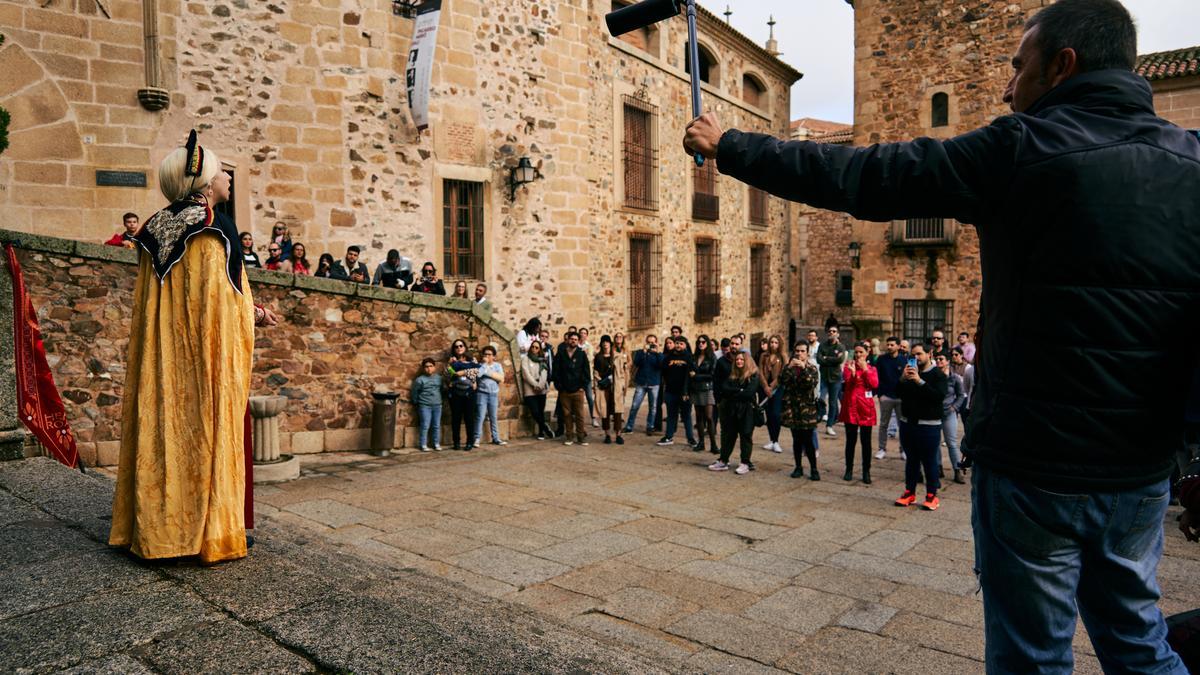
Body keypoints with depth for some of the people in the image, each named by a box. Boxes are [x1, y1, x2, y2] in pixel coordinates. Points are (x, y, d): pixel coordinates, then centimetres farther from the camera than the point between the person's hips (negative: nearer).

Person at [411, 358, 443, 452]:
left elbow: (443, 389, 16)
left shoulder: (439, 378, 6)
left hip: (437, 405, 4)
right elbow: (415, 392, 3)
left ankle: (436, 443, 17)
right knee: (425, 426, -5)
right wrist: (416, 403, 6)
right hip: (424, 406, -3)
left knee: (437, 426, 7)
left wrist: (441, 399, 11)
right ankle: (423, 445, 3)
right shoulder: (419, 379, -4)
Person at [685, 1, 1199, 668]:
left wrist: (727, 146, -2)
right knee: (1137, 638, 25)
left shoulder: (1023, 150, -13)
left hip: (1035, 465, -5)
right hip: (1144, 469, 6)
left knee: (1032, 650, 12)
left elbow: (851, 176, -12)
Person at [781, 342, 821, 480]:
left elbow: (812, 383, -16)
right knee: (796, 440, 9)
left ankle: (813, 469, 4)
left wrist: (803, 368, -24)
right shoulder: (788, 367, 8)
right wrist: (789, 367, -20)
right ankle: (798, 467, 20)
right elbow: (782, 381, -9)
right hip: (792, 408, 2)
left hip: (807, 408, -2)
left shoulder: (811, 368, 2)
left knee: (808, 441, -5)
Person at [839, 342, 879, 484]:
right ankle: (849, 470, 15)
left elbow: (874, 384, -10)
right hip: (850, 406, 0)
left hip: (865, 407, 0)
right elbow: (847, 381, -13)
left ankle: (866, 472, 10)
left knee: (866, 441, 3)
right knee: (850, 440, 6)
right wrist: (852, 371, -31)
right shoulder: (848, 366, 5)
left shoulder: (871, 368, 8)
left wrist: (865, 369, -14)